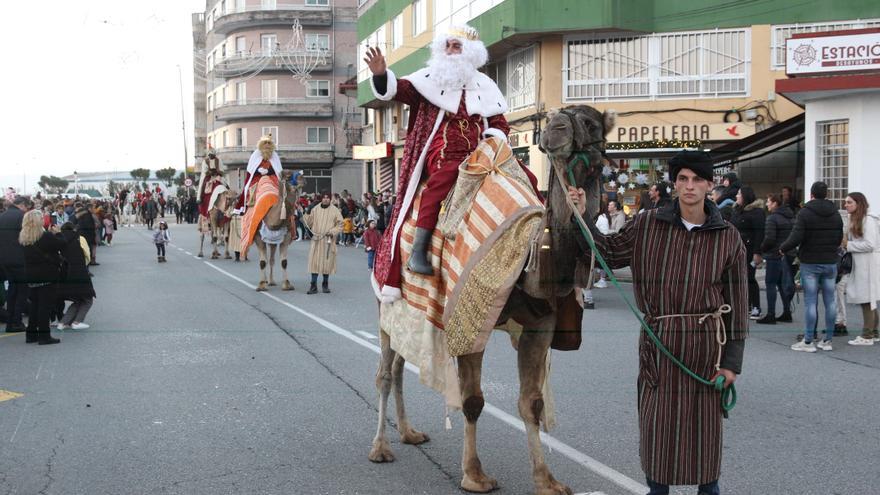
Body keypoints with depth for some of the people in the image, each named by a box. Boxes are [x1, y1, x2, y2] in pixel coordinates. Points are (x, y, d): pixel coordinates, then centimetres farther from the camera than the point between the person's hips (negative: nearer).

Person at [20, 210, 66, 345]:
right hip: (47, 274, -6)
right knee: (45, 305, -1)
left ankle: (31, 334, 19)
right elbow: (62, 246, -12)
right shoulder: (46, 236, -16)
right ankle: (44, 335, -1)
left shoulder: (22, 238, 4)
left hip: (30, 275, 6)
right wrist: (57, 233, 4)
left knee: (34, 304, 16)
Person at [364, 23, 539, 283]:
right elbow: (397, 90, 0)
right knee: (443, 177, -39)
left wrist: (495, 140, -2)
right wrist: (381, 75, -21)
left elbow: (499, 123, 20)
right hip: (443, 154, -4)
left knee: (527, 178, -7)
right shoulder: (429, 78, 10)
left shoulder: (484, 85, 19)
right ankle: (418, 252, -40)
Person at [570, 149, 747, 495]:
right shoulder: (648, 225, 0)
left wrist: (732, 361, -1)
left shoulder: (728, 238, -2)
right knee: (656, 420, 7)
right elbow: (609, 253, 8)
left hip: (706, 341, -1)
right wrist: (581, 217, -5)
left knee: (705, 423, 8)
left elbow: (737, 303, 0)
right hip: (659, 340, 1)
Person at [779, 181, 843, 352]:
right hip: (830, 263, 4)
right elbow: (840, 239, 10)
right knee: (830, 301, 8)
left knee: (810, 301, -3)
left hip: (810, 263, -4)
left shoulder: (804, 213, -9)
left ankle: (808, 341, -2)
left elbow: (796, 238, -16)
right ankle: (828, 340, 11)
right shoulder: (836, 214, 7)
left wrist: (783, 248, 1)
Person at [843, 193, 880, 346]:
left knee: (866, 300, -7)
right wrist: (845, 240, 3)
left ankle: (867, 336, -3)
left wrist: (848, 245, -14)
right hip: (860, 264, 9)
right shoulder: (855, 220, 16)